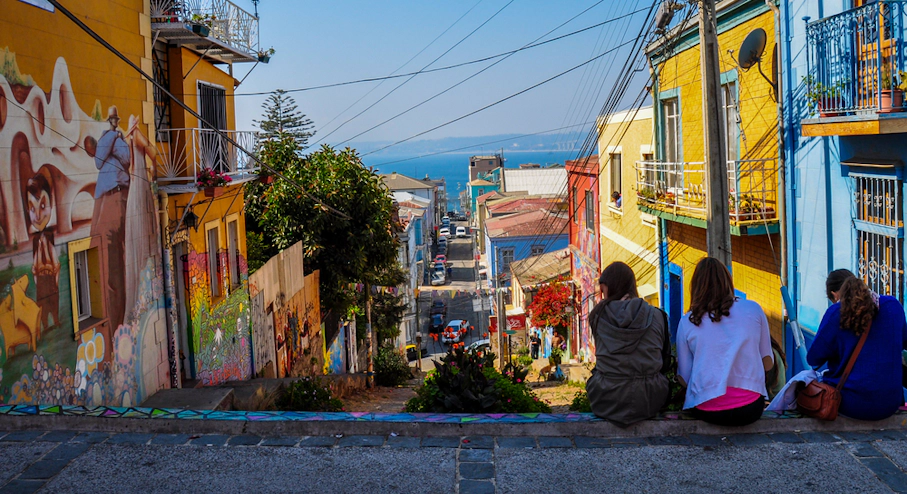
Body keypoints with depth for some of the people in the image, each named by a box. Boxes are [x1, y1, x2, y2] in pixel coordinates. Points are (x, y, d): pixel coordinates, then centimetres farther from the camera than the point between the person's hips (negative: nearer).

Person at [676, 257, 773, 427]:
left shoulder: (687, 322, 2)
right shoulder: (753, 309, 4)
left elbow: (684, 378, 5)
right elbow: (768, 363, 10)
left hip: (706, 411, -1)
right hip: (750, 409, 1)